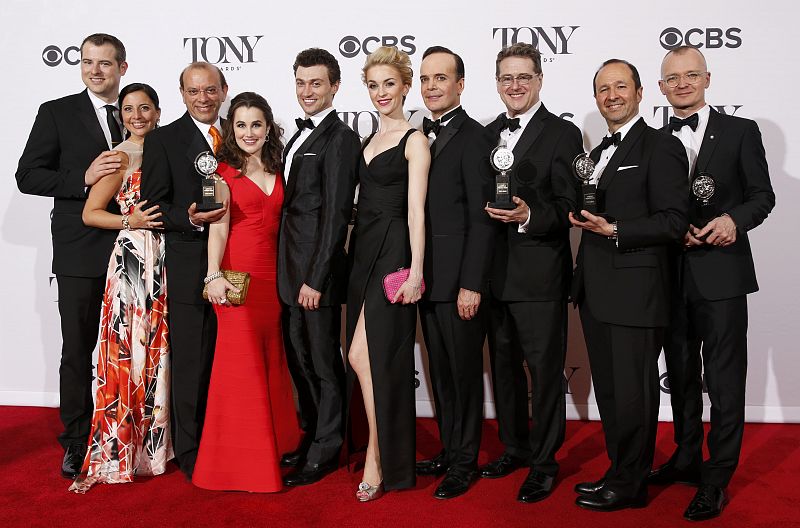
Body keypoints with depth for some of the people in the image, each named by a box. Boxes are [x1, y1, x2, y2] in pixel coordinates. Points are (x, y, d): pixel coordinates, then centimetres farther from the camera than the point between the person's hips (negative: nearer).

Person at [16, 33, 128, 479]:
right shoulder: (57, 113, 2)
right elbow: (28, 176, -3)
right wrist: (83, 178, -16)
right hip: (80, 254, -2)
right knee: (78, 350, 4)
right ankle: (76, 440, 17)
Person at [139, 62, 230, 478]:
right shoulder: (163, 140, -1)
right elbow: (153, 207, -5)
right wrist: (191, 219, -24)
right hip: (190, 269, -4)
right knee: (191, 365, 3)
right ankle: (190, 453, 17)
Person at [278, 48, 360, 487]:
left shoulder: (339, 138, -11)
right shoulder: (299, 137, 17)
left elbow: (335, 214, -16)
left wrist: (316, 279, -18)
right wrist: (290, 273, 11)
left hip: (317, 271, -8)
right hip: (290, 270, 9)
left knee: (323, 363, 3)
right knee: (299, 359, 16)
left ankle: (325, 451, 17)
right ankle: (310, 436, 31)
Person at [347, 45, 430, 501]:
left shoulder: (414, 140, -5)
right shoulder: (369, 141, 17)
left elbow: (416, 210, -12)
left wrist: (416, 270, -17)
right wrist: (354, 253, 12)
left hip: (392, 253, -8)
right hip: (364, 251, 8)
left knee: (365, 354, -11)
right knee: (375, 357, 11)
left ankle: (378, 461, 2)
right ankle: (387, 452, 24)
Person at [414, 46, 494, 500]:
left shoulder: (473, 138, -10)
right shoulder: (421, 137, 13)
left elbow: (482, 218, -15)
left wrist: (471, 285, -19)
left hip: (459, 280, -8)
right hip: (427, 278, 8)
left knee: (465, 372, 4)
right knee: (441, 372, 16)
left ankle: (465, 462, 18)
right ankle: (449, 451, 30)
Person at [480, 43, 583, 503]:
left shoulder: (563, 134, -6)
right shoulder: (490, 133, 13)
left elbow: (568, 208, -11)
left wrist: (528, 217, -26)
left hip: (540, 275, -6)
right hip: (496, 272, 7)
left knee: (545, 369, 3)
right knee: (504, 365, 17)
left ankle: (545, 462, 18)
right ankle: (515, 447, 34)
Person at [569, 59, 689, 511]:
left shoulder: (661, 147, -7)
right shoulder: (598, 153, 19)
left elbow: (673, 222, -14)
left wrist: (614, 230, -20)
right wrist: (583, 217, 5)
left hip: (635, 291, -8)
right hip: (597, 294, 8)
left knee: (633, 392, 1)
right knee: (609, 390, 15)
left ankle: (630, 485, 15)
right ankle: (622, 472, 28)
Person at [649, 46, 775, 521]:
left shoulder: (740, 131, 0)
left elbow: (762, 195, -1)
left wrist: (734, 220, -20)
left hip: (721, 272, -4)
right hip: (672, 273, 4)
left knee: (724, 379, -2)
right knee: (681, 374, 16)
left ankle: (717, 479, 9)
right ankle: (687, 457, 32)